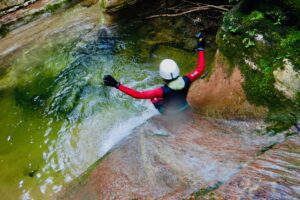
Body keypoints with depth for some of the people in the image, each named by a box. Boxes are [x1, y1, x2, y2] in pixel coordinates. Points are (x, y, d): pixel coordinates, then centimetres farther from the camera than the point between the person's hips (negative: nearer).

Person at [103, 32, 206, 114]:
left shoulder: (164, 91, -41)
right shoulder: (186, 81, -31)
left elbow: (138, 95, -45)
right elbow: (200, 69, -13)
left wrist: (117, 85, -48)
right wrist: (201, 49, -6)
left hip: (169, 113, -3)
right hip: (185, 108, 4)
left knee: (153, 98, 23)